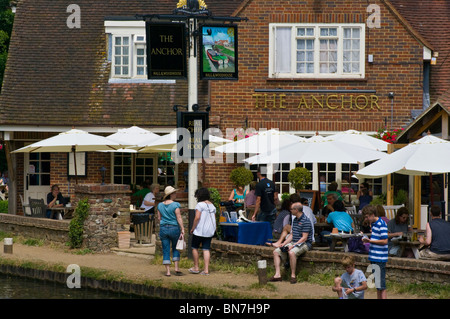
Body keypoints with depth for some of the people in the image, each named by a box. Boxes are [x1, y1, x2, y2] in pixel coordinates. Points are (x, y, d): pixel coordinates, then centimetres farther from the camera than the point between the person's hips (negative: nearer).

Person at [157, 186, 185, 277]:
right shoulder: (175, 205, -11)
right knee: (175, 249, 15)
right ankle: (176, 268, 7)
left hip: (163, 228, 3)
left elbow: (159, 218, 9)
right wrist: (182, 229, -13)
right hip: (174, 228, -3)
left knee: (166, 250, 6)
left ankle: (168, 271, 2)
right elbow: (179, 218, -15)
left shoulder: (160, 205, 3)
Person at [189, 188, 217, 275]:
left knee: (194, 247, 10)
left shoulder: (200, 205, -12)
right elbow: (214, 219, 13)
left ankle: (196, 268, 14)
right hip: (210, 231, 6)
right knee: (206, 249, 6)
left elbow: (197, 218, -19)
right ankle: (206, 270, 1)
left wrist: (193, 228, -11)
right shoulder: (212, 206, 10)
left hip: (200, 230, -6)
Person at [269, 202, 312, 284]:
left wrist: (293, 246, -23)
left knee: (292, 252, -38)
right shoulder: (295, 220, 15)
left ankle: (293, 276, -29)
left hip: (304, 243, -9)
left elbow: (304, 238, -18)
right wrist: (284, 243, 3)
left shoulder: (305, 221, -14)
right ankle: (277, 275, -10)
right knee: (276, 252, -3)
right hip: (294, 242, 9)